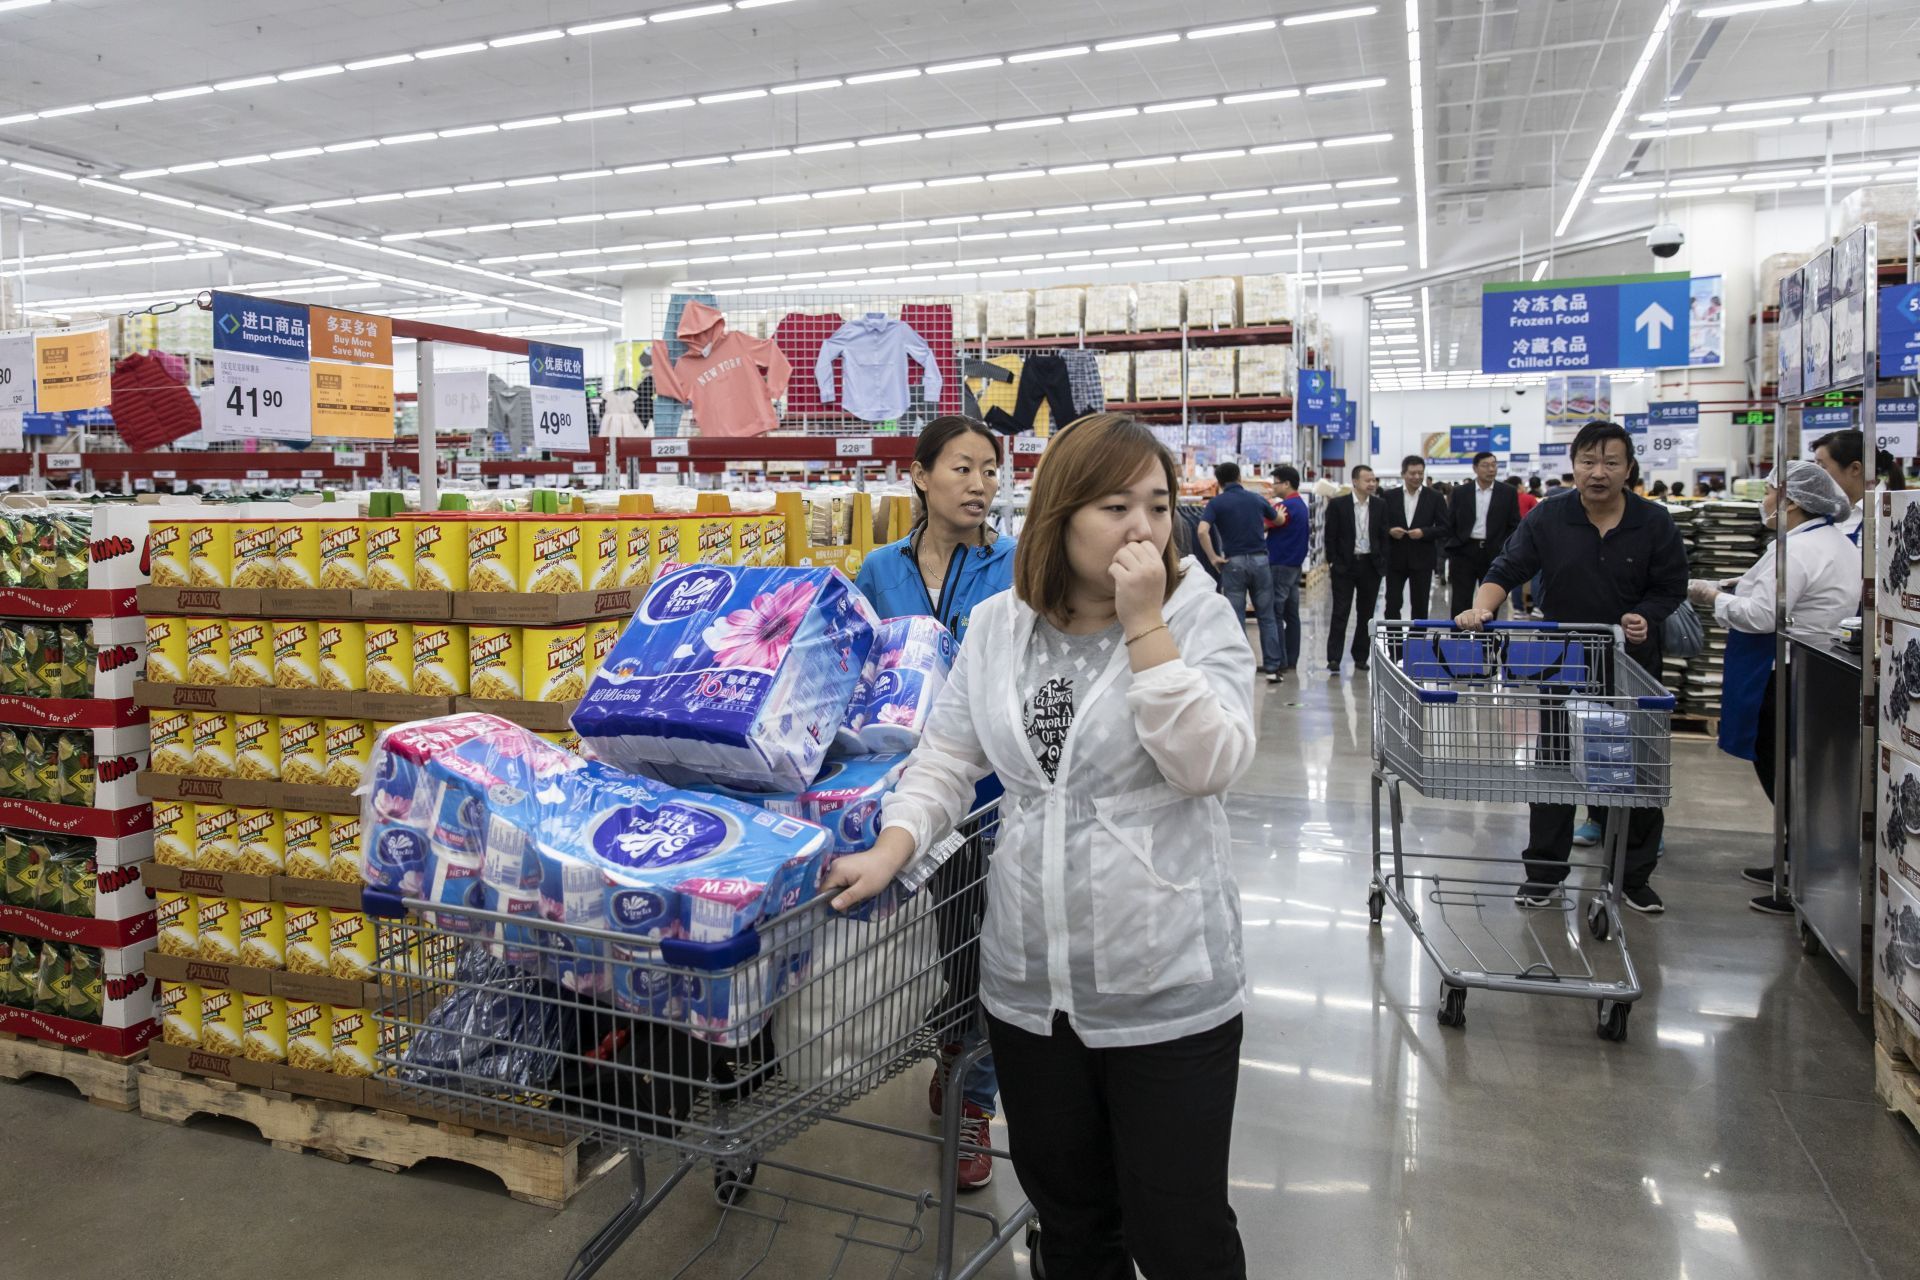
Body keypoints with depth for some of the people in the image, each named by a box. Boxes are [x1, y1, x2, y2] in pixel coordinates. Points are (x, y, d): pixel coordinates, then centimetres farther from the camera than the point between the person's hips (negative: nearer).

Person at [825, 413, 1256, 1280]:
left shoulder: (1200, 617, -7)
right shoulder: (997, 627, 3)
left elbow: (1210, 765, -19)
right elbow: (946, 762, 6)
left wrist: (1143, 624, -22)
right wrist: (894, 847, -9)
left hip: (1167, 993, -3)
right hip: (1027, 988, 4)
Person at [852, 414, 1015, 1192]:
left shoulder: (1016, 568, -8)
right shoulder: (881, 571, 3)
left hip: (989, 785, -3)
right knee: (929, 933, 19)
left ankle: (973, 1103, 24)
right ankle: (954, 1049, 45)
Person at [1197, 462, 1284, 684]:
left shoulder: (1216, 503, -2)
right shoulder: (1256, 499, 7)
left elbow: (1203, 531, -18)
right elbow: (1279, 520, 23)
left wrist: (1213, 557, -8)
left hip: (1233, 562, -2)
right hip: (1259, 559, 2)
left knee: (1235, 619, 4)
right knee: (1267, 617, 8)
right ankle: (1272, 668, 8)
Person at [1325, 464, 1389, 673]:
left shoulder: (1380, 505, 5)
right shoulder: (1338, 504, -4)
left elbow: (1384, 536, 8)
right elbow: (1330, 537, -3)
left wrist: (1382, 563, 1)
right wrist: (1333, 563, -7)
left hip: (1371, 565, 3)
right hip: (1344, 565, -3)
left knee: (1366, 614, 8)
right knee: (1340, 613, -5)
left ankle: (1360, 657, 17)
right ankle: (1334, 659, -5)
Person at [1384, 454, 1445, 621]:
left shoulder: (1434, 498, 2)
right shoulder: (1390, 497, 3)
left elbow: (1444, 527, 0)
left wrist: (1424, 532, -17)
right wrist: (1390, 531, -15)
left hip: (1421, 559, 0)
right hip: (1395, 558, 1)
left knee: (1420, 605, 6)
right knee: (1392, 604, 1)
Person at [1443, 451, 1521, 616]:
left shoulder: (1508, 493, 4)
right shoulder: (1460, 492, 5)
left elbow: (1514, 526, 5)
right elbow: (1450, 525, 6)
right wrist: (1451, 550, 0)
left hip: (1494, 554, 0)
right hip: (1464, 552, 0)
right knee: (1461, 602, -2)